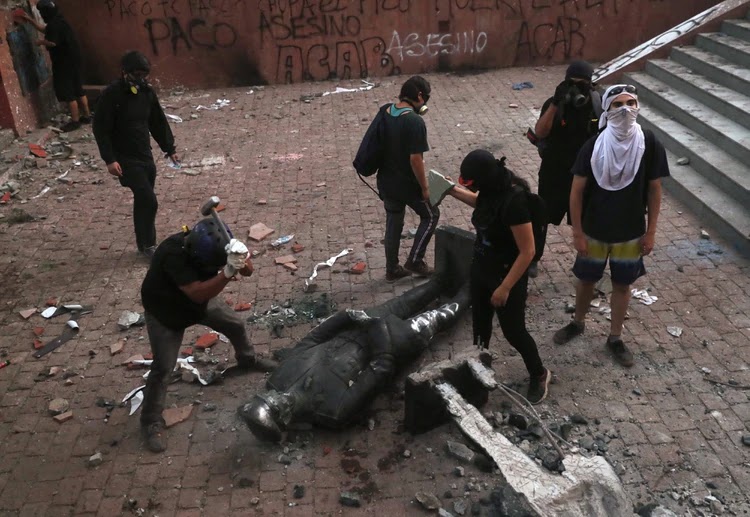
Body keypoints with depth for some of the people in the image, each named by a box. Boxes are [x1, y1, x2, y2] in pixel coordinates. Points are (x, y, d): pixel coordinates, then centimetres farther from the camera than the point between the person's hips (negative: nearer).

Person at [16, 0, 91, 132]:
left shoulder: (55, 24, -19)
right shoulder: (57, 21, 14)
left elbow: (52, 42, -28)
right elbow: (44, 29, 30)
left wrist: (41, 42, -8)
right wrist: (29, 19, 33)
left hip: (65, 62, -10)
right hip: (71, 60, 10)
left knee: (67, 92, -5)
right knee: (78, 89, 15)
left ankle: (75, 121, -1)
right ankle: (86, 116, 21)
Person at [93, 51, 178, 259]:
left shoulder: (147, 91, 3)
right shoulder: (112, 94, -15)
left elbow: (158, 122, 14)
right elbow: (100, 128, -14)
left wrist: (170, 149, 13)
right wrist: (110, 159, -19)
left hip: (146, 156, 6)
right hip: (126, 159, -6)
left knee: (143, 201, 12)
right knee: (148, 201, -11)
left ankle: (144, 243, 25)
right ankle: (147, 244, 5)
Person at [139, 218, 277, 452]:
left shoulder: (212, 244, -24)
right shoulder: (173, 254, -42)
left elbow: (248, 271, -20)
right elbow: (198, 293, -48)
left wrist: (242, 257, -44)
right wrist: (228, 271, -58)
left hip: (199, 300, 6)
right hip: (164, 311, -6)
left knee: (236, 324, 17)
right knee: (163, 367, -9)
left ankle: (247, 359, 49)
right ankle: (151, 422, 8)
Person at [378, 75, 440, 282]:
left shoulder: (385, 114, 1)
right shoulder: (415, 122, -23)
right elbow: (415, 159, -23)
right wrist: (425, 187, -13)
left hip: (386, 181, 7)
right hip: (407, 184, -7)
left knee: (393, 223, 20)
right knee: (431, 215, 16)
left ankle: (392, 269, 30)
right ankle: (414, 261, 17)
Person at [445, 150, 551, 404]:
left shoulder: (513, 201, -32)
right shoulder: (492, 188, -8)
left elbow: (528, 251, -27)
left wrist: (504, 288, -22)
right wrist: (456, 192, 8)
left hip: (507, 276, -7)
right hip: (481, 268, 7)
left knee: (513, 331, 10)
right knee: (480, 321, 20)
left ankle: (539, 375, 36)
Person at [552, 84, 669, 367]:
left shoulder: (650, 145, -13)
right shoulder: (593, 146, -16)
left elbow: (654, 189, -3)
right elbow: (577, 190, -9)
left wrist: (651, 232, -2)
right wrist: (577, 232, -9)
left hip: (631, 233, 1)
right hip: (594, 231, 0)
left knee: (622, 284, 14)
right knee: (586, 279, 17)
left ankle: (615, 337, 33)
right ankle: (577, 323, 43)